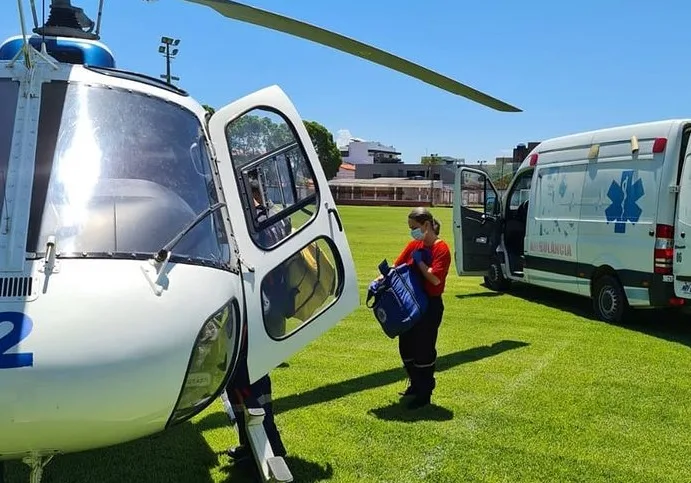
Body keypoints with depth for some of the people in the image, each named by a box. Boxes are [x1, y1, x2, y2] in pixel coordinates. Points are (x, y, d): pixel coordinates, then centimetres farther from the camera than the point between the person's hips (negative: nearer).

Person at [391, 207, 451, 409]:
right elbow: (397, 266, 5)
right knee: (406, 347, 17)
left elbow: (436, 278, -24)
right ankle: (415, 385, 36)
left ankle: (424, 394, 16)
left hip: (430, 305, -8)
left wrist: (420, 261, -17)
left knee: (424, 350, 1)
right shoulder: (414, 245, 7)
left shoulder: (441, 249, -15)